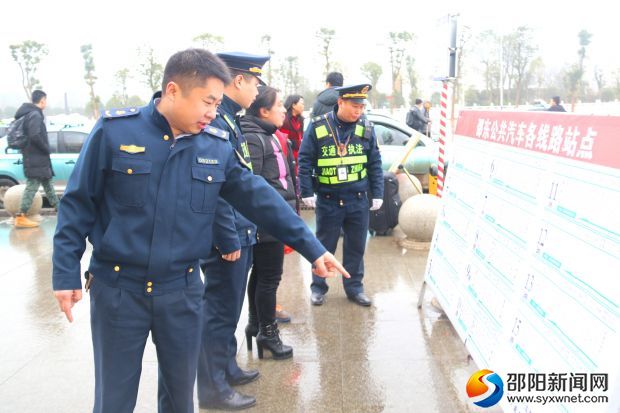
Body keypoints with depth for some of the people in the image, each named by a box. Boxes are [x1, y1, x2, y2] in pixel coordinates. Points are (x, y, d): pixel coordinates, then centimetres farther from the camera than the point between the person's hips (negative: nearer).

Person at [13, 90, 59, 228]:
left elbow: (28, 135, 21)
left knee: (48, 184, 18)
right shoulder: (35, 115, -15)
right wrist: (46, 149, -14)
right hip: (36, 159, -10)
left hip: (37, 158, 10)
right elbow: (35, 136, -28)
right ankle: (21, 218, -7)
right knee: (32, 187, -8)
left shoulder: (29, 114, 16)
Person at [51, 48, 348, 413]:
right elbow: (78, 204, -5)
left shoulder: (217, 145, -1)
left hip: (182, 291, 3)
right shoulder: (115, 130, -10)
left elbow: (260, 199, 0)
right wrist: (66, 273, -6)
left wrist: (313, 248, -1)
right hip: (117, 288, -2)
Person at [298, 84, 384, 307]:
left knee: (356, 246, 12)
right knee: (324, 246, 9)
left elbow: (375, 164, 6)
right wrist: (307, 192, -8)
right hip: (327, 200, -2)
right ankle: (318, 287, 25)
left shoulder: (365, 128, 1)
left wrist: (377, 194, 3)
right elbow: (305, 161, -4)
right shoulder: (318, 127, -7)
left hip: (358, 200, 3)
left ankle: (354, 287, 27)